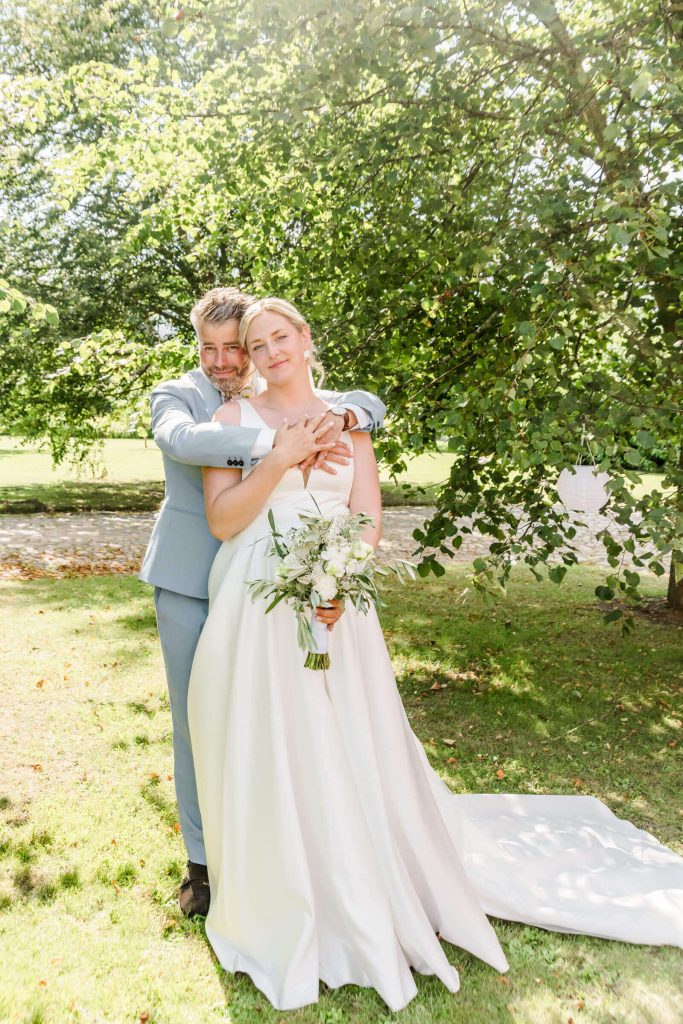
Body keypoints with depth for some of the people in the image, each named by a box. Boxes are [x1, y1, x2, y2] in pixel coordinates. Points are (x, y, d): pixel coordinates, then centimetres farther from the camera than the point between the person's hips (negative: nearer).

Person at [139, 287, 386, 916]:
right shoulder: (175, 395, -2)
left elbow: (370, 404, 0)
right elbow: (185, 439, -26)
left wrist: (337, 416, -24)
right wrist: (284, 443, -37)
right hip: (189, 580, -2)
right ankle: (204, 857, 24)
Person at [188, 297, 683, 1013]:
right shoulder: (234, 416, 5)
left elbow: (367, 521, 2)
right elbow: (221, 520, -4)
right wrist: (279, 460, -15)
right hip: (254, 608, -1)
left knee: (347, 755, 6)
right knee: (264, 758, 5)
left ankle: (362, 907, 31)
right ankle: (278, 911, 28)